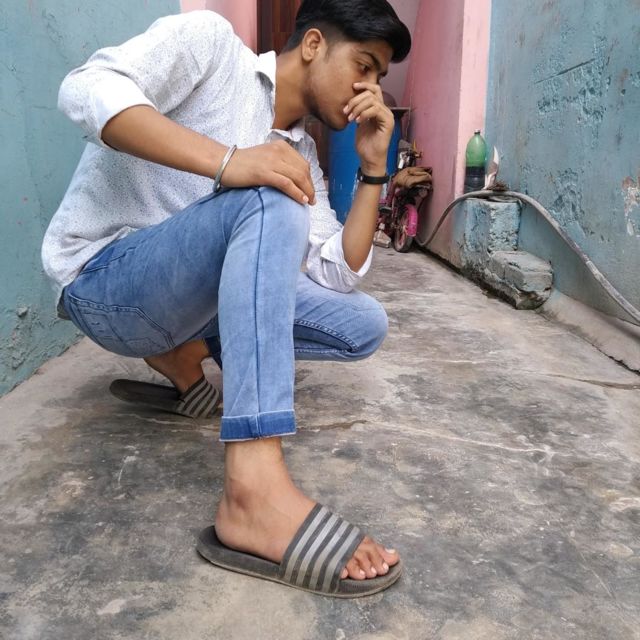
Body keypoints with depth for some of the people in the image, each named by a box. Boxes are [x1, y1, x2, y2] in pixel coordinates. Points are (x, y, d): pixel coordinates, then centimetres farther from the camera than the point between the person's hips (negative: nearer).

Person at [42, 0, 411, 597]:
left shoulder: (302, 157, 10)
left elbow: (337, 276, 2)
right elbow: (86, 88, -22)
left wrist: (374, 166, -3)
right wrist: (227, 161, -32)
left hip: (188, 296, 7)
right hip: (100, 278, -6)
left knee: (364, 325, -2)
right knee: (271, 201, -33)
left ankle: (185, 353, 8)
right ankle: (256, 491, -43)